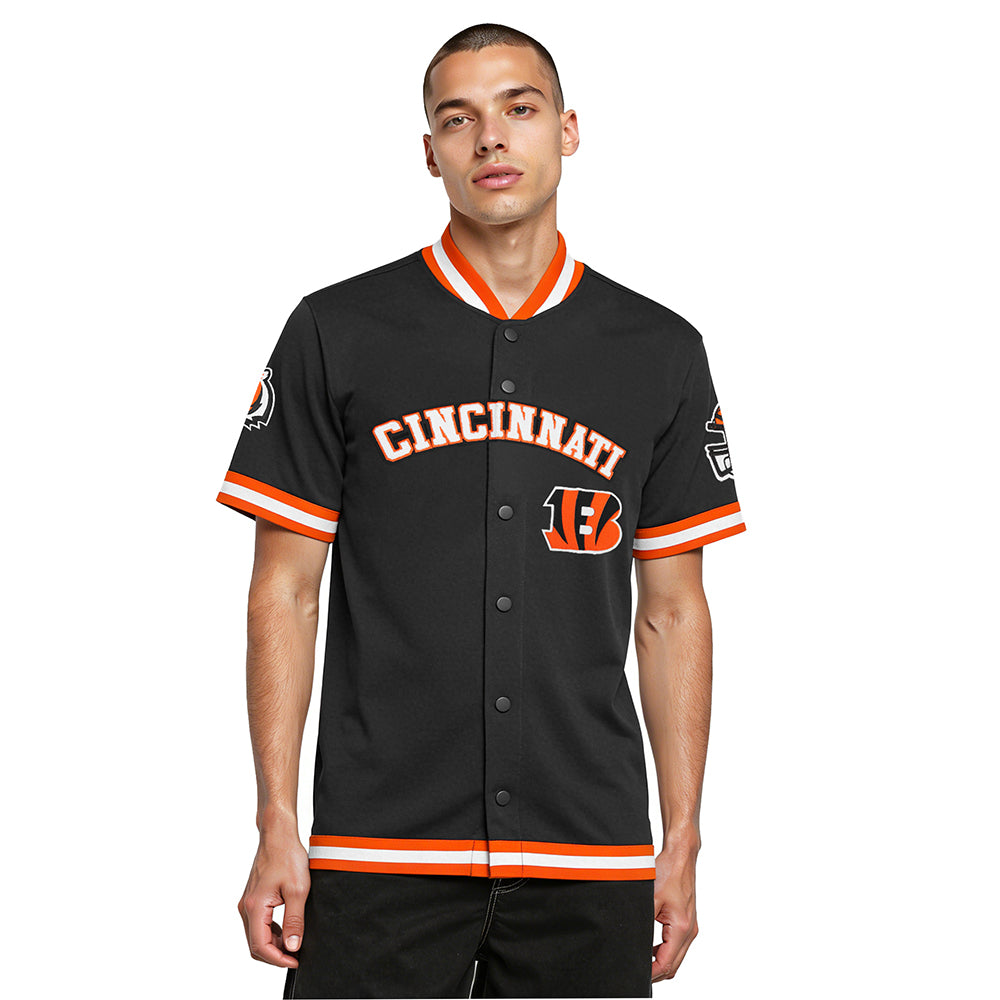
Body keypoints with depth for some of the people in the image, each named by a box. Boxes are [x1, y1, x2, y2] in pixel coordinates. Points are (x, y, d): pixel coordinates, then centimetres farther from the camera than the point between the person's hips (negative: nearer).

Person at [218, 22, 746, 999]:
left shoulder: (661, 352, 6)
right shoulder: (335, 333, 1)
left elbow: (673, 610, 9)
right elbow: (286, 590, 2)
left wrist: (682, 845, 5)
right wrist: (276, 828, -4)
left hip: (591, 862, 2)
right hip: (380, 859, -1)